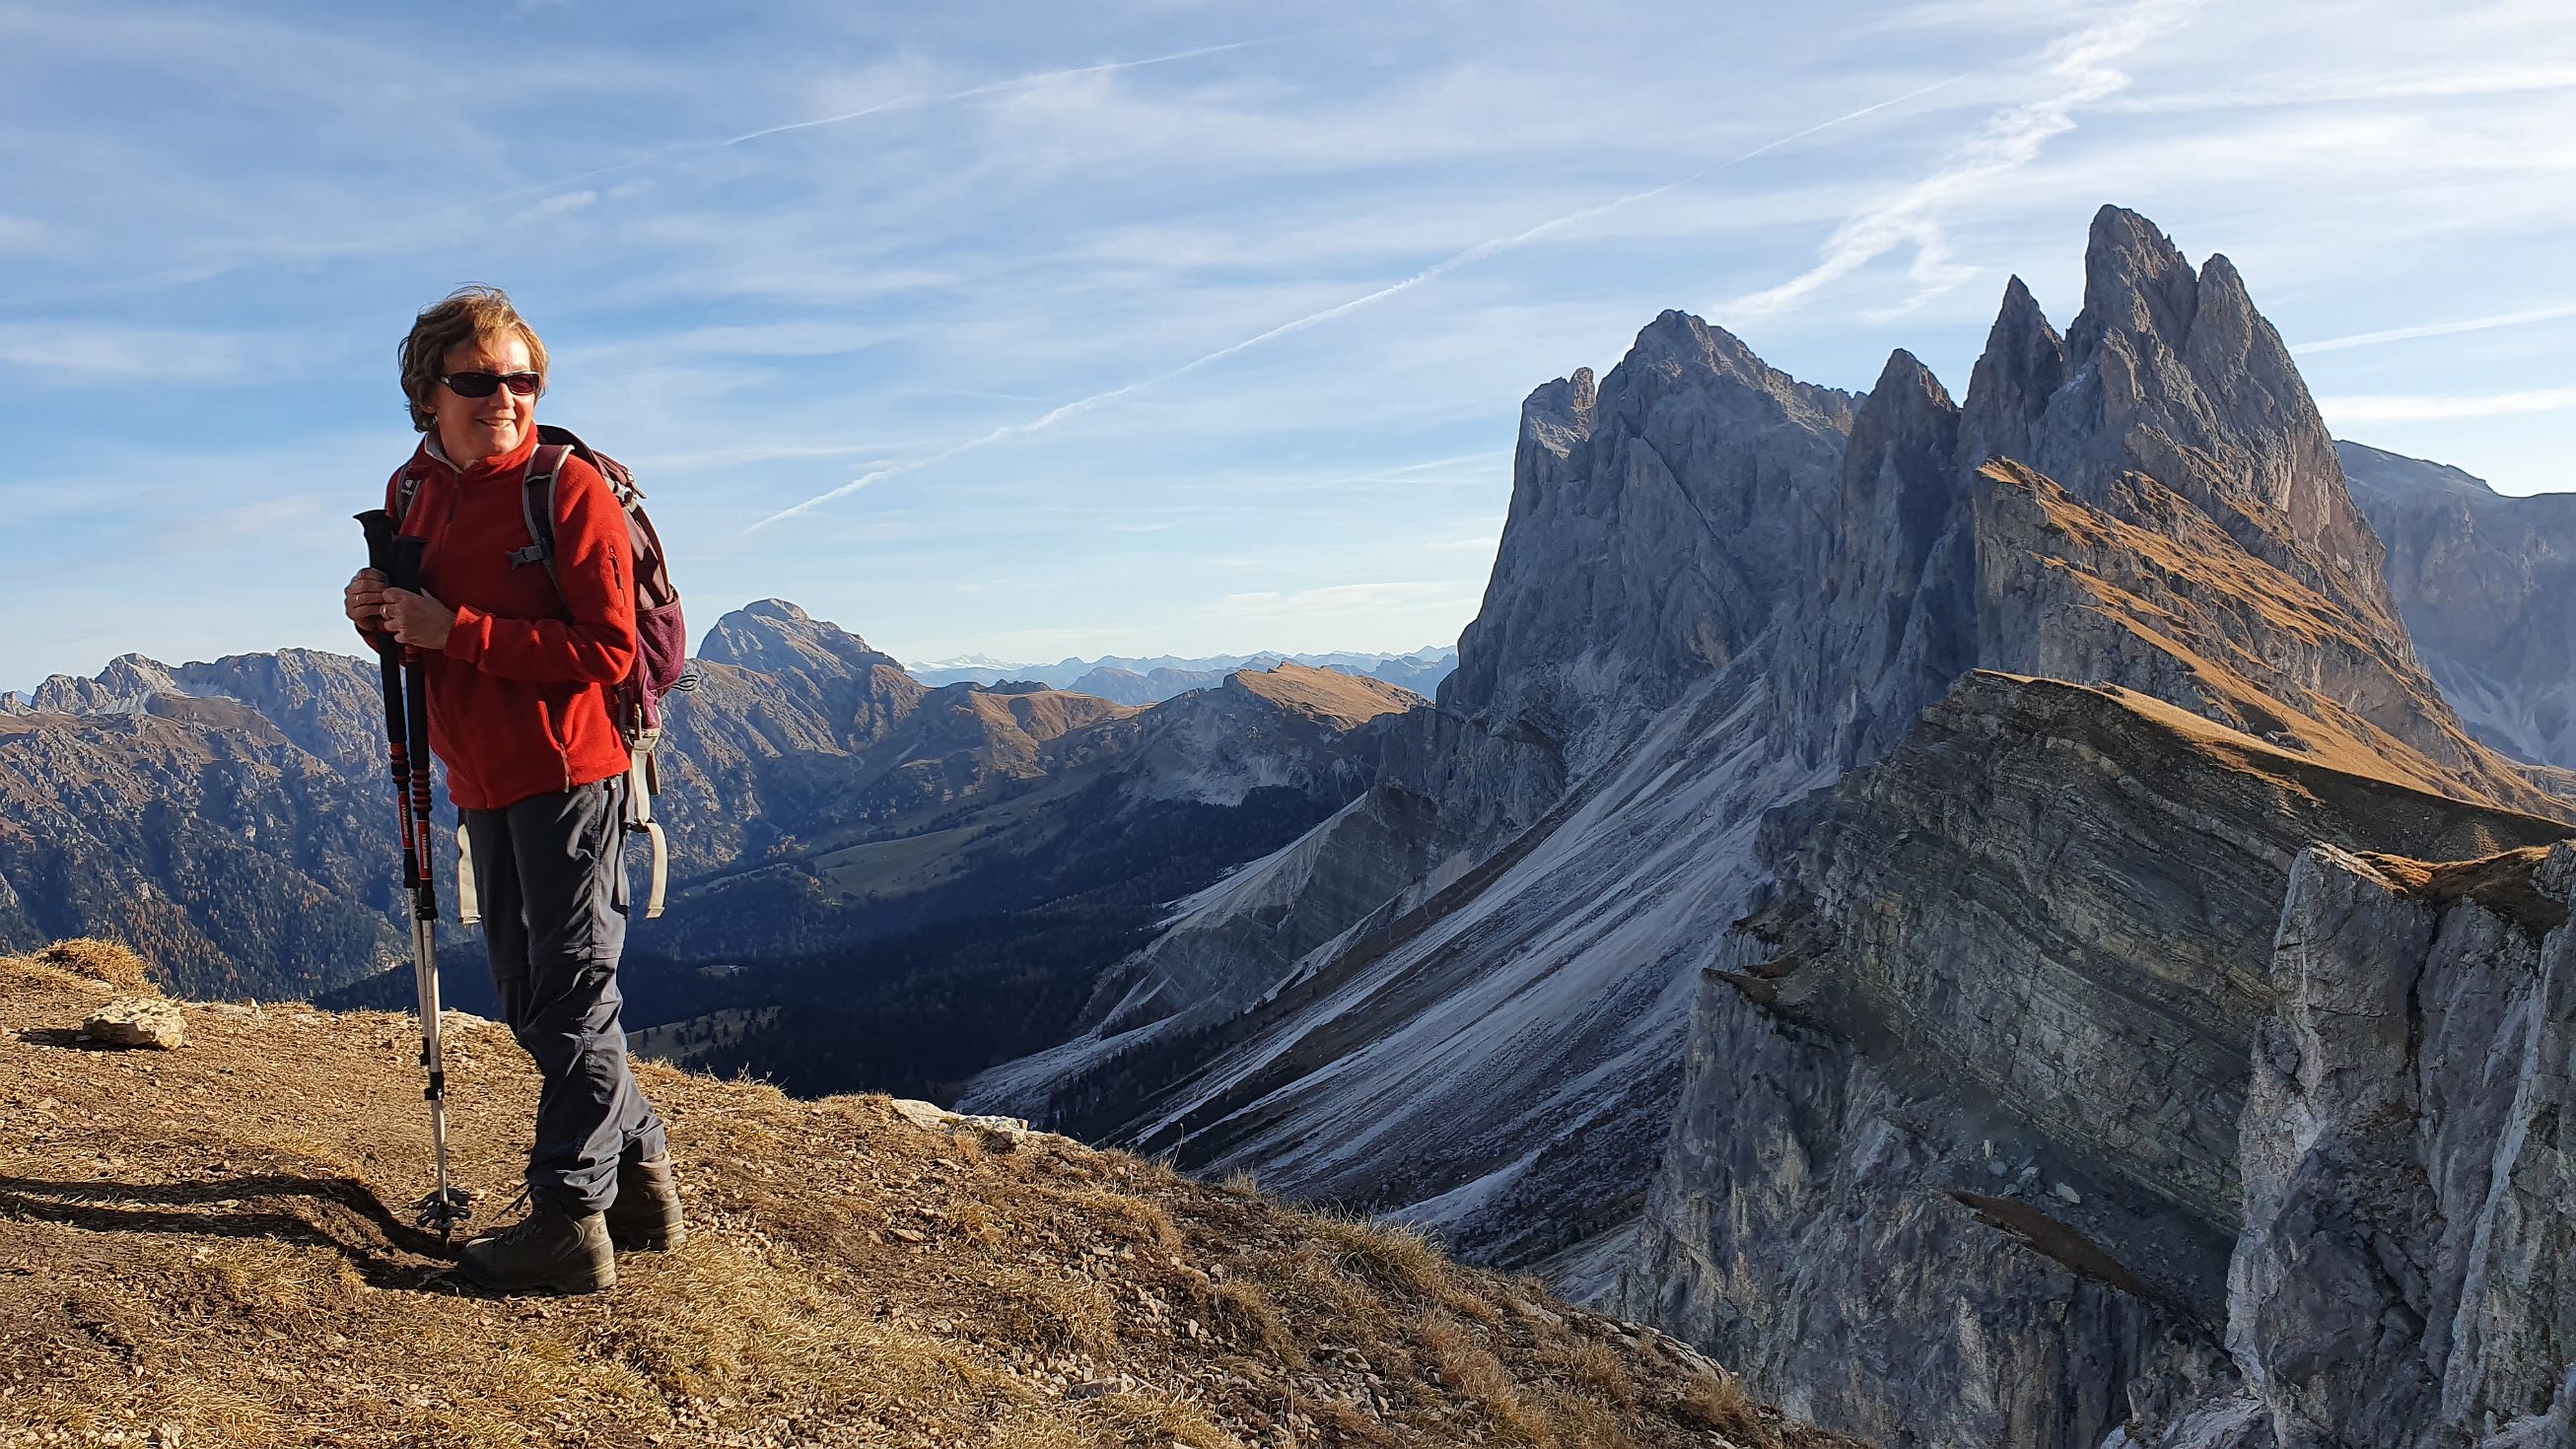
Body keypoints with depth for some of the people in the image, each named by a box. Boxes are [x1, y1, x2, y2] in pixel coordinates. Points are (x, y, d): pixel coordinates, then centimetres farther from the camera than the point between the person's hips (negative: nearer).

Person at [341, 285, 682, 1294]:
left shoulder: (570, 490, -11)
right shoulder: (412, 494, 12)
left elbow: (606, 650, -19)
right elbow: (427, 644, 20)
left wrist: (454, 630, -21)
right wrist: (381, 619, -3)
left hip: (569, 774, -8)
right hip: (482, 784, 9)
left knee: (569, 998, -3)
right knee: (532, 1004, 15)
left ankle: (572, 1223, 5)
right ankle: (640, 1175, 28)